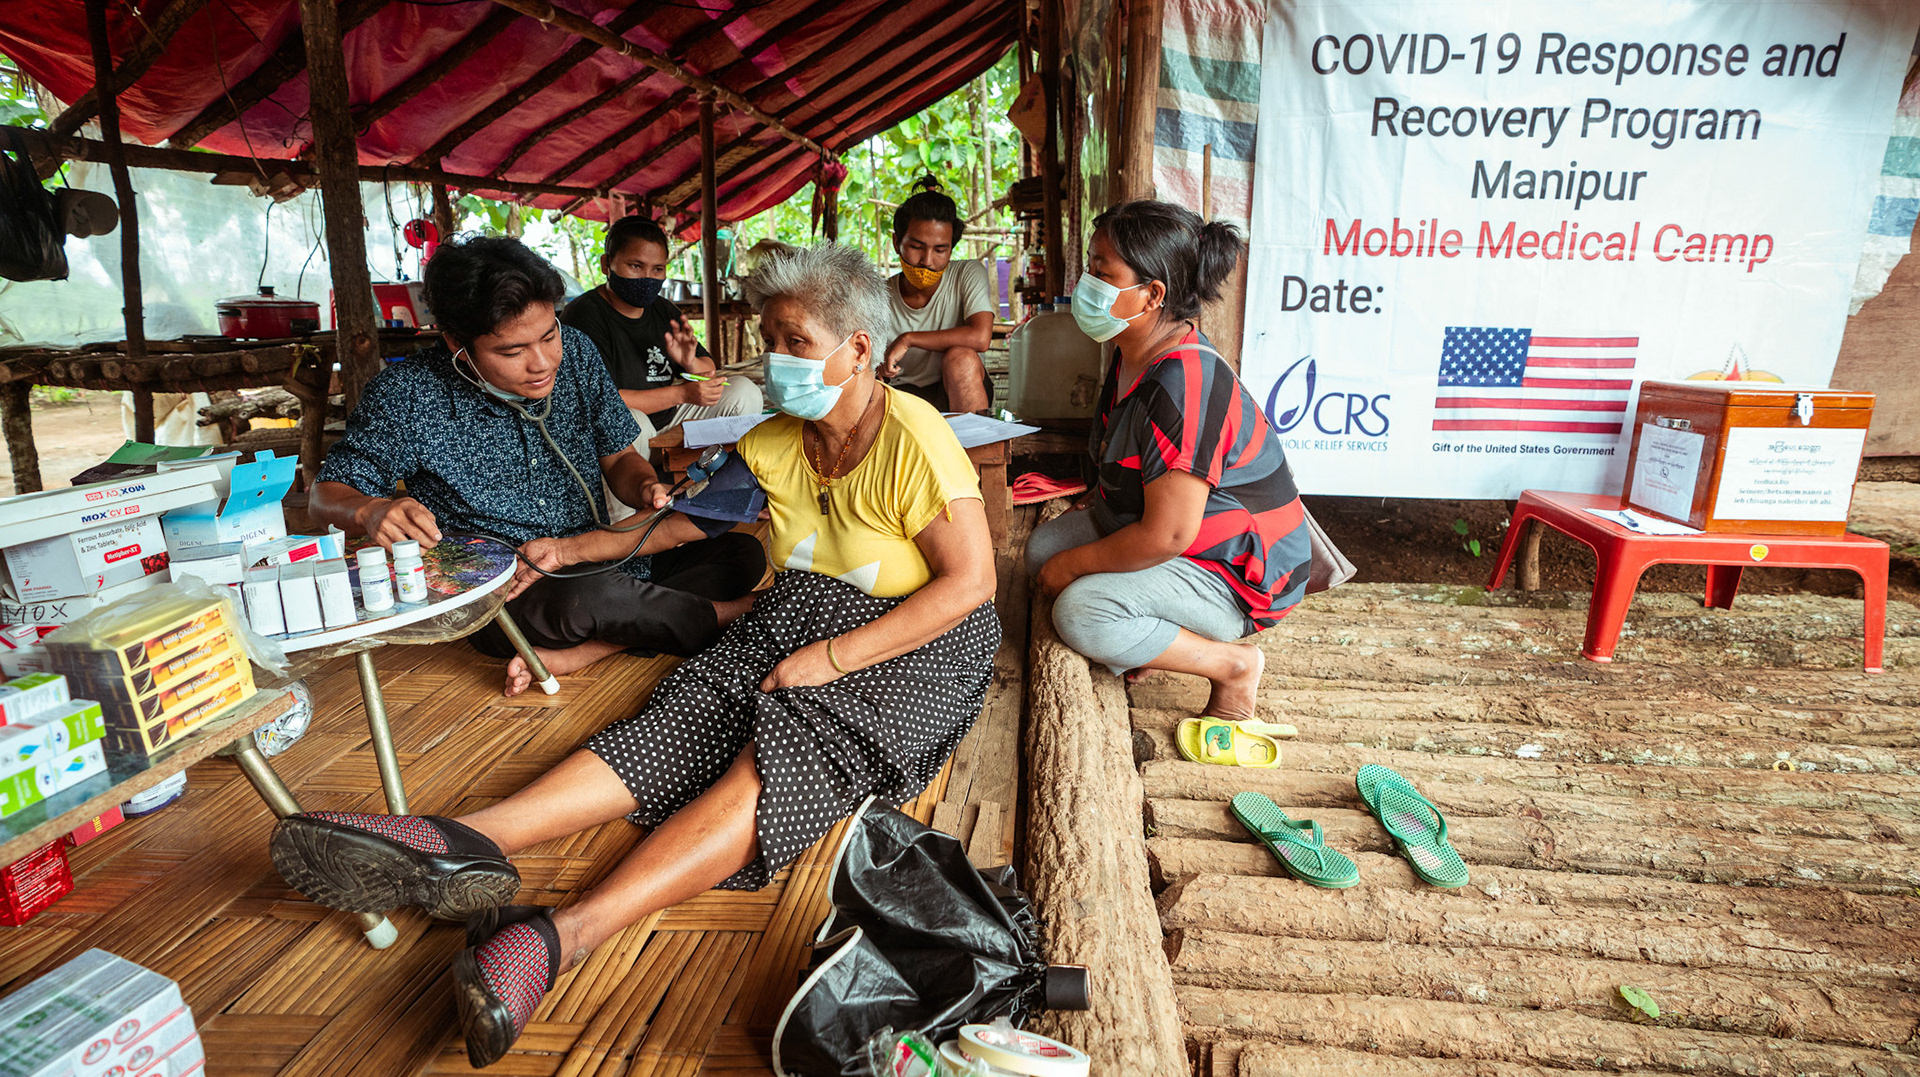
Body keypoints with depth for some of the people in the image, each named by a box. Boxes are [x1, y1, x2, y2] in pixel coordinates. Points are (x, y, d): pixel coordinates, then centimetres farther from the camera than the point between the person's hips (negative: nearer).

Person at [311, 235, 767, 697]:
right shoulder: (407, 396, -11)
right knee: (588, 594, -39)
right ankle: (714, 616, -10)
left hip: (600, 561, 5)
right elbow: (327, 494, -2)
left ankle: (572, 654, -24)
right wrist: (371, 512, -26)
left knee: (744, 554, -12)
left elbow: (618, 457, 9)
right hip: (493, 596, -5)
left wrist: (646, 488, -15)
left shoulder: (575, 352, -1)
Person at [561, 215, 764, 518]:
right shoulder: (582, 316, -17)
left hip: (668, 416, 8)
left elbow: (709, 371, 12)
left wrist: (691, 363, -15)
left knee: (744, 393, 0)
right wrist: (683, 393, -24)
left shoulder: (664, 310, 7)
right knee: (629, 422, -42)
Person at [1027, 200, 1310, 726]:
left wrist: (1074, 563, -17)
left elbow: (1165, 536, -30)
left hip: (1238, 578, -10)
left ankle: (1233, 665, -9)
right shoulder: (1134, 355, 1)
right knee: (1043, 546, 6)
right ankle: (1150, 637, 8)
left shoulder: (1183, 387, -31)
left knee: (1079, 613, -27)